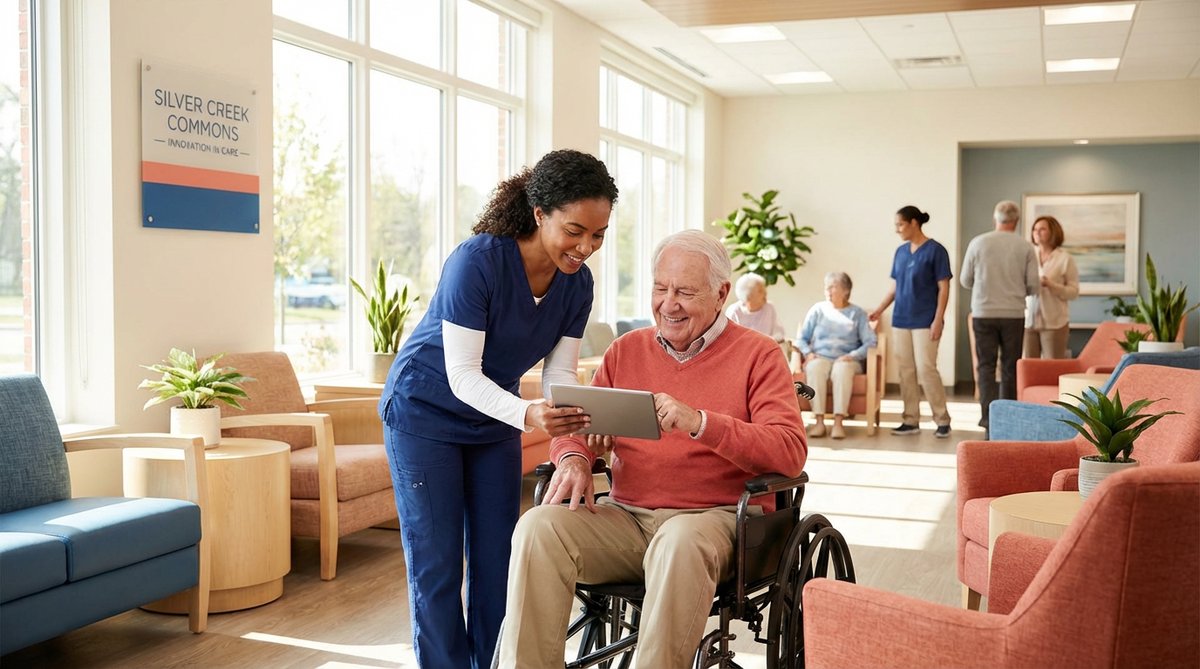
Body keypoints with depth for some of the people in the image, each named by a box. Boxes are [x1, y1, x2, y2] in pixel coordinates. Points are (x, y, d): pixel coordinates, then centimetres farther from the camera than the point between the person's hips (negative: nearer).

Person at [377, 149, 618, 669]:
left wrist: (577, 426, -27)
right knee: (436, 564, -2)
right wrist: (528, 415, -45)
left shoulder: (577, 283, -11)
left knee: (496, 561, 7)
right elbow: (463, 376, -29)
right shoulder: (476, 261, -29)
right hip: (425, 413, -5)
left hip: (494, 422, 6)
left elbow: (559, 375, -7)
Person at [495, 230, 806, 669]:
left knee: (681, 540, -39)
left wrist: (700, 423, -23)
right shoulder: (625, 350, 17)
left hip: (714, 517, -4)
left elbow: (790, 451, -10)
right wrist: (574, 458, -9)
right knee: (538, 526, -23)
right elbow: (579, 424, 17)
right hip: (625, 517, 4)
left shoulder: (757, 355, 3)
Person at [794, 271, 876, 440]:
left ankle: (838, 422, -41)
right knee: (814, 368, -35)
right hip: (820, 357, 1)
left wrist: (852, 356, -17)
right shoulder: (818, 309, 14)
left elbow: (870, 342, -1)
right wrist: (808, 353, -9)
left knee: (842, 369, -38)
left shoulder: (857, 313, 9)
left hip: (846, 360, -1)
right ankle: (819, 421, -38)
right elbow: (801, 338, 11)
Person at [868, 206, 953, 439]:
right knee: (905, 371, 6)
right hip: (901, 320, 6)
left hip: (925, 321, -6)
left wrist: (938, 319, -15)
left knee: (926, 369, -9)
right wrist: (880, 310, 5)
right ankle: (911, 420, 13)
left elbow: (943, 288, -8)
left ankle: (942, 420, 1)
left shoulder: (935, 250, -7)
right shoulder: (900, 252, 11)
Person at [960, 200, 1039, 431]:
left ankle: (989, 418, -7)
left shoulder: (978, 243, -1)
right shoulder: (1025, 247, -2)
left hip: (983, 314, 0)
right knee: (1010, 368, 10)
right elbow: (1033, 285, -1)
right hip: (1014, 314, 0)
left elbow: (965, 280, 4)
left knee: (985, 366, 3)